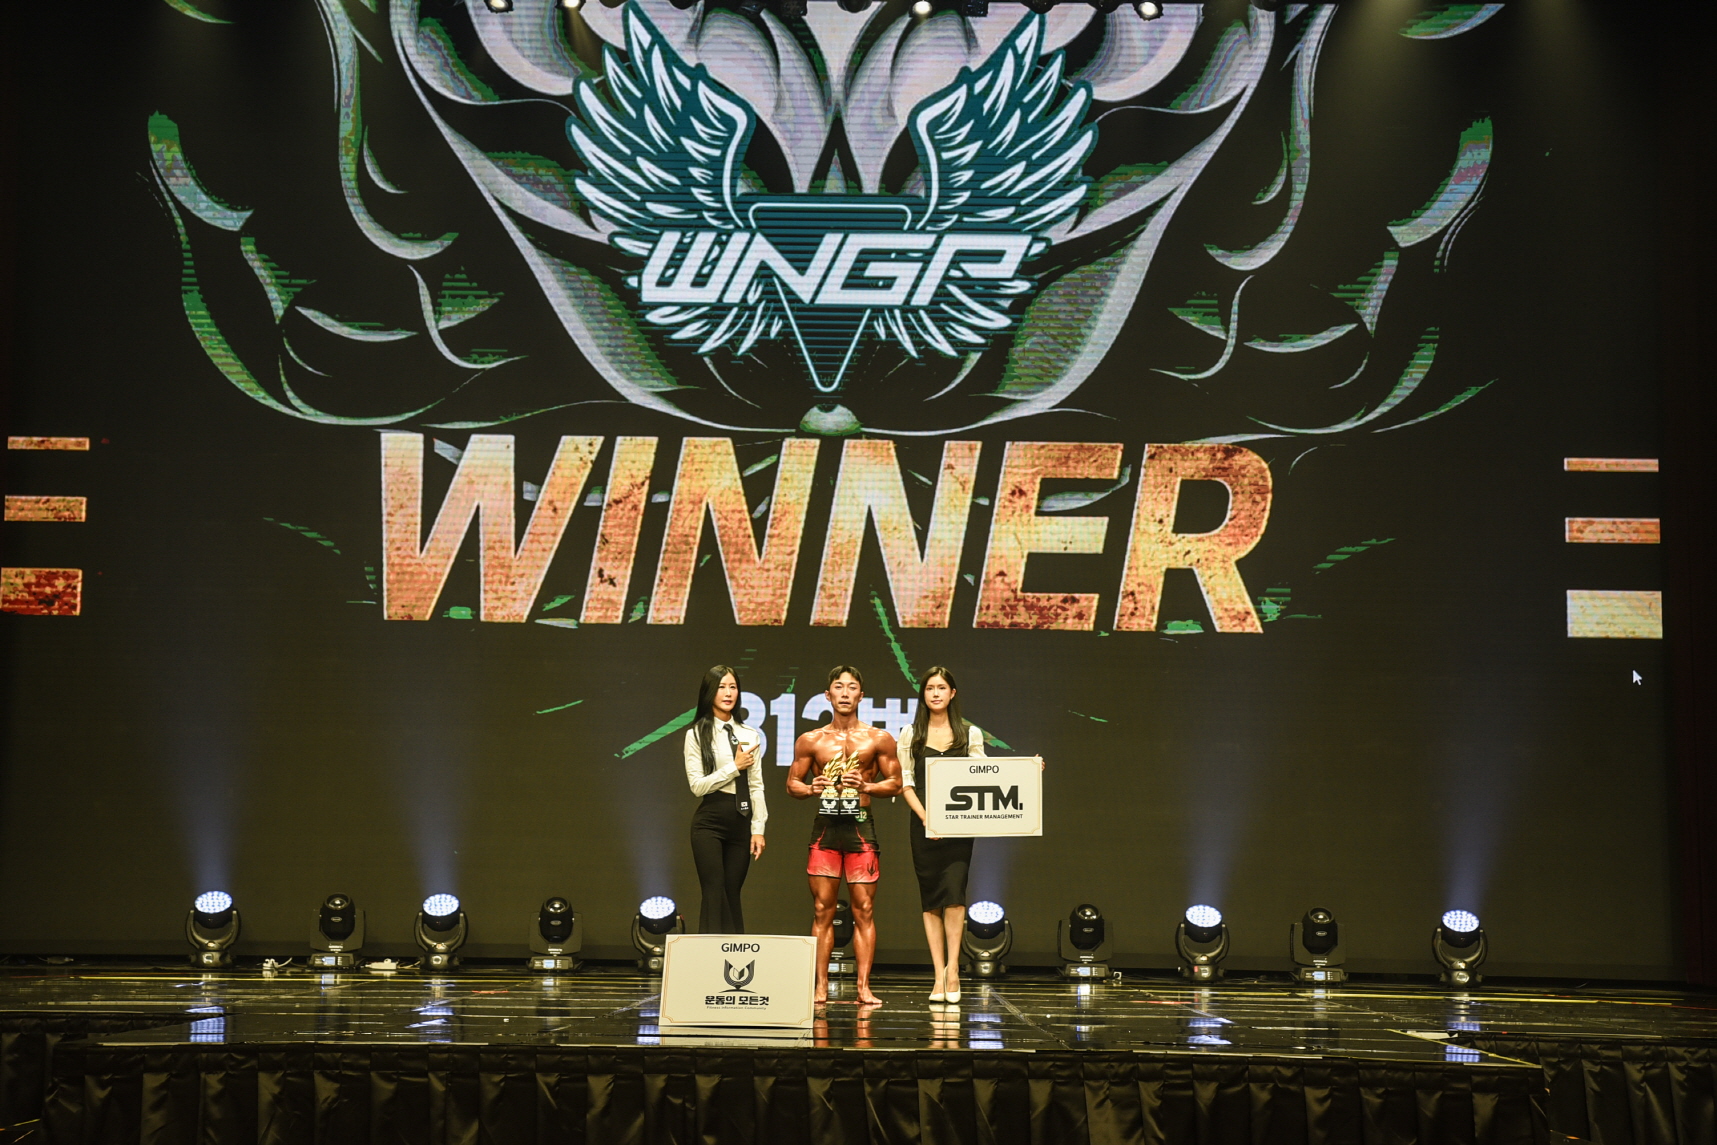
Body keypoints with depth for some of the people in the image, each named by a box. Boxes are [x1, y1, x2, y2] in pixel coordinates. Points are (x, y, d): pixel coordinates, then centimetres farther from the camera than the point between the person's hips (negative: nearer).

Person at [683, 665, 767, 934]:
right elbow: (697, 785, -6)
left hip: (741, 822, 3)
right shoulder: (697, 735, 0)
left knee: (732, 896, 5)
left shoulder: (750, 736, 10)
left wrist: (758, 829, 4)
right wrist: (734, 766, -9)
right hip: (710, 821, -3)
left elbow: (756, 785, 10)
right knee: (714, 896, -8)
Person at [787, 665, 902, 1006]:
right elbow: (792, 784, 12)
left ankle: (863, 987, 0)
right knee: (823, 910, 1)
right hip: (824, 827, 1)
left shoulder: (878, 739, 6)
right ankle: (821, 987, 4)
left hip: (860, 827, -1)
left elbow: (895, 783, 8)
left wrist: (866, 786, -10)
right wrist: (811, 789, -9)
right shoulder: (810, 741, 9)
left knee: (864, 910, -2)